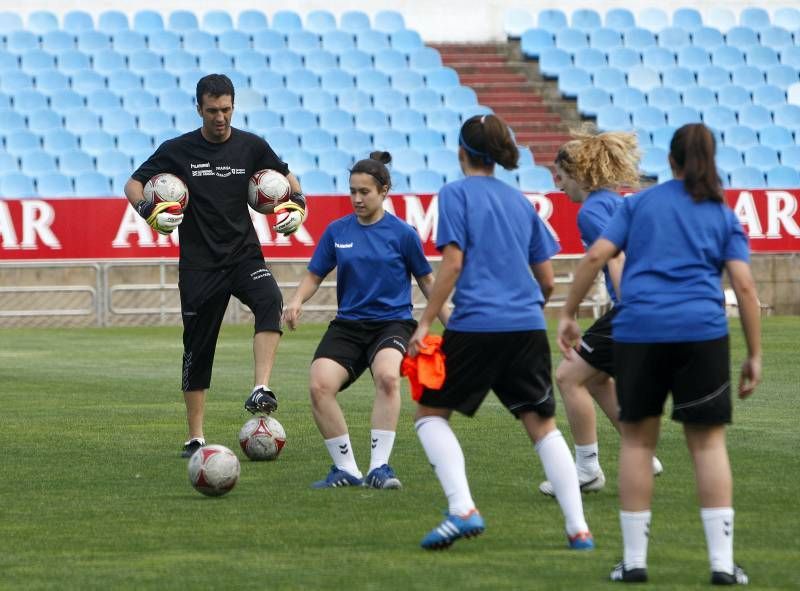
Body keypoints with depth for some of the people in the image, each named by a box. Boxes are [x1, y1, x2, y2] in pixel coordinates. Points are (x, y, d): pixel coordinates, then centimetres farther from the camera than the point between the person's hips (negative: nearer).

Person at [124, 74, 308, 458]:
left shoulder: (251, 147, 3)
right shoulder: (178, 151, -2)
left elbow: (286, 177, 19)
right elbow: (134, 184, 3)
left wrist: (297, 205, -2)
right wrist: (149, 211, -17)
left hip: (244, 254, 1)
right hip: (199, 264, -1)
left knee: (269, 300, -31)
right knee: (197, 349, 2)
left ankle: (261, 390, -36)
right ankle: (195, 438, 12)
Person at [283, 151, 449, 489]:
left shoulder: (402, 233, 0)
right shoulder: (337, 231, 6)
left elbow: (426, 280, 10)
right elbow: (315, 275, 12)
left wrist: (450, 323, 7)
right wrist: (297, 301, -8)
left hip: (391, 322, -3)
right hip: (347, 325, 3)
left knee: (387, 376, -35)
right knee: (319, 385, -23)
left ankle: (379, 467, -26)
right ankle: (346, 470, -6)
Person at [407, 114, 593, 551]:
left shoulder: (456, 194, 0)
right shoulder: (519, 201, 16)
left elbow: (453, 262, -10)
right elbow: (547, 280, 15)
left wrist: (425, 323, -9)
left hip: (476, 324, -5)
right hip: (528, 327, 5)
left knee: (430, 413, 9)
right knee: (542, 424, 9)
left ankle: (462, 509, -10)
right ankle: (578, 528, 1)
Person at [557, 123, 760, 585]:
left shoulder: (641, 203, 13)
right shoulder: (724, 216, 11)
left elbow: (597, 255, 3)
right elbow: (744, 285, 1)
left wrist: (569, 314, 11)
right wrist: (755, 355, 4)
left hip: (639, 329, 1)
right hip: (702, 332, 0)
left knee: (638, 439, 10)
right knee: (708, 442, 4)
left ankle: (635, 560, 9)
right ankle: (723, 562, -2)